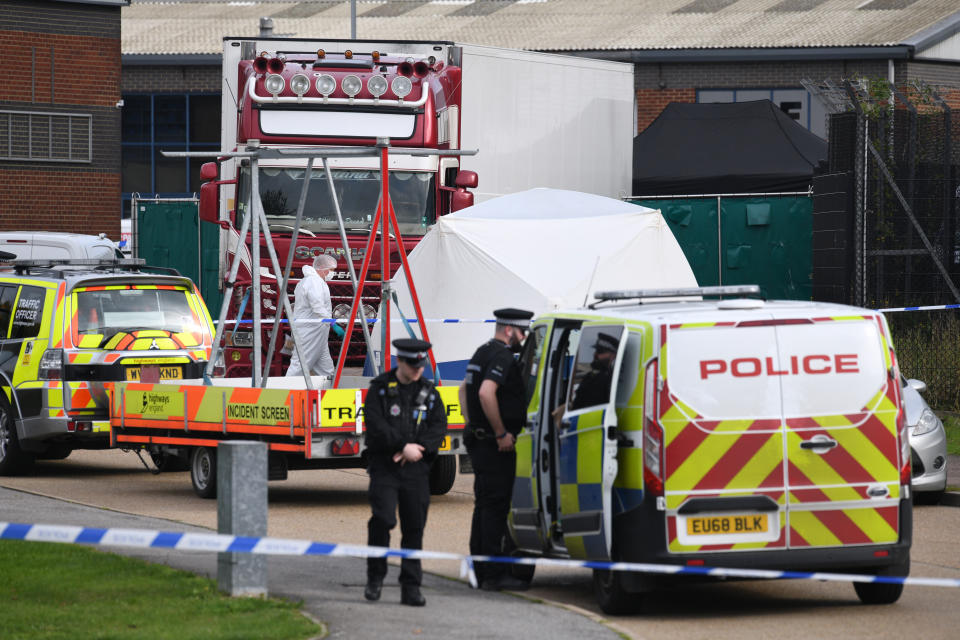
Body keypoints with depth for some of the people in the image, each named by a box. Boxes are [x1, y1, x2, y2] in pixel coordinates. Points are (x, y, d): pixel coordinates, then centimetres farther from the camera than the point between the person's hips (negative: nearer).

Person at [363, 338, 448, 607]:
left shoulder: (428, 392, 11)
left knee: (414, 527, 1)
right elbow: (376, 426, -9)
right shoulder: (380, 389, 2)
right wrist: (404, 446, -16)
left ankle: (411, 588, 5)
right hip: (384, 466, -3)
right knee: (382, 519, -17)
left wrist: (418, 449, -11)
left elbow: (439, 427, 4)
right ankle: (375, 577, 1)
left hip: (416, 469, 3)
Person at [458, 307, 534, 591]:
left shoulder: (482, 353, 17)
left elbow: (465, 389, 29)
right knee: (494, 506, -9)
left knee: (484, 506, 14)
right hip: (495, 446, -10)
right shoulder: (502, 357, -15)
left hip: (479, 440, 10)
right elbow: (486, 392, -30)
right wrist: (501, 433, -23)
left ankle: (481, 571, 18)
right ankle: (494, 574, -9)